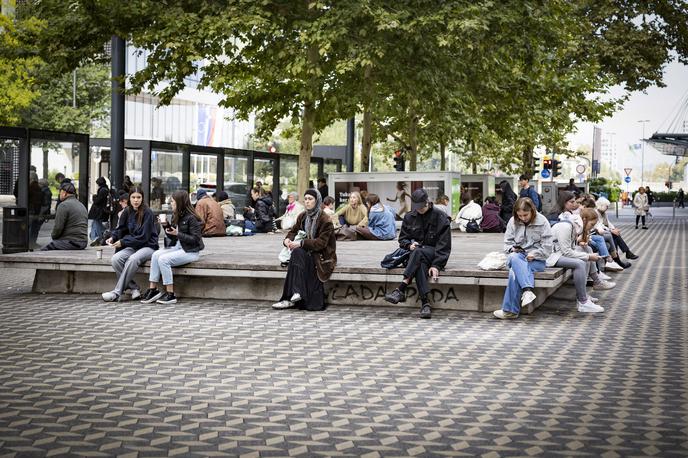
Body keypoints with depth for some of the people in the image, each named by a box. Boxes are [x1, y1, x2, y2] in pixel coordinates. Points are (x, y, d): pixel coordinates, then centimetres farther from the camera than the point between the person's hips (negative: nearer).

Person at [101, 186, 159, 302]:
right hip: (133, 246, 6)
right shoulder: (127, 212, 7)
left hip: (148, 246, -6)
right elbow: (120, 228, 16)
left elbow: (143, 237, -15)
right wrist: (113, 237, -7)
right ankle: (134, 288, -15)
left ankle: (117, 292, -33)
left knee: (132, 259, -36)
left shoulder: (147, 213, -11)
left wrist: (123, 242, -17)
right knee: (116, 258, -24)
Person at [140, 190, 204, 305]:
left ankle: (170, 295, -19)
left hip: (190, 251, -8)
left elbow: (195, 239, -18)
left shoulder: (191, 218, -14)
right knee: (156, 255, -13)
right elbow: (172, 237, 19)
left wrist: (178, 234, -22)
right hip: (177, 247, 8)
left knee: (163, 259, -25)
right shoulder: (176, 216, 12)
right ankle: (152, 289, -13)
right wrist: (166, 226, 2)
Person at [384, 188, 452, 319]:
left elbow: (444, 245, -9)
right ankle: (425, 303, -44)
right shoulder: (409, 217, 10)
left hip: (434, 253, -3)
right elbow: (402, 238, 17)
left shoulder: (440, 217, -4)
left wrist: (436, 265, -21)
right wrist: (409, 245, -9)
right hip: (416, 254, 3)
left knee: (418, 252, -38)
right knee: (420, 263, -36)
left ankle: (401, 289, -47)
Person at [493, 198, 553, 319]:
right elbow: (507, 242, 14)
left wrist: (533, 254, -14)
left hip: (536, 259, -3)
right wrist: (512, 249, -7)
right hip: (518, 255, 3)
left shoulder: (542, 222, -2)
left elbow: (547, 247, -3)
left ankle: (509, 310, -33)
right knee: (513, 257, -37)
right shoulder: (513, 222, 8)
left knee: (514, 272, -33)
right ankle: (528, 289, -49)